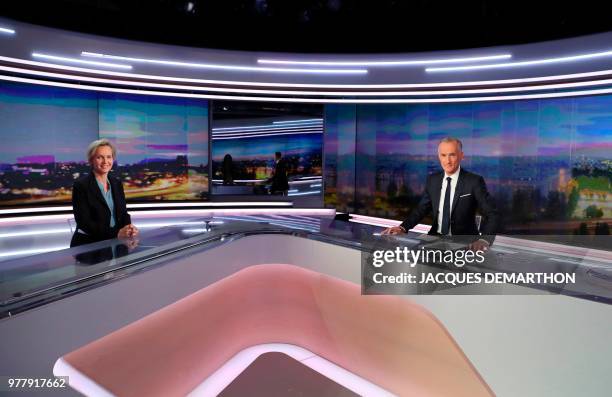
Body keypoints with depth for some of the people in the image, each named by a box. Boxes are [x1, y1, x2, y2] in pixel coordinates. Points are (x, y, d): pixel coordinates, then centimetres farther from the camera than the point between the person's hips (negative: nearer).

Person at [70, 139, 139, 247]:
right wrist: (116, 233, -23)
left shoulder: (117, 183, 9)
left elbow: (123, 213, 9)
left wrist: (129, 228, -13)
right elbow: (84, 222, -13)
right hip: (88, 244, -5)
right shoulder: (81, 185, -7)